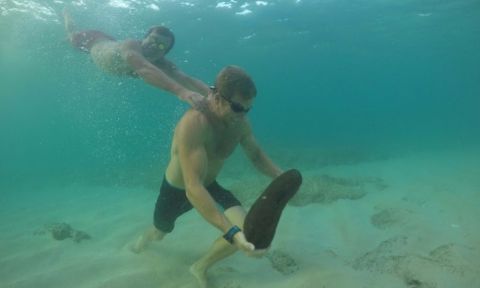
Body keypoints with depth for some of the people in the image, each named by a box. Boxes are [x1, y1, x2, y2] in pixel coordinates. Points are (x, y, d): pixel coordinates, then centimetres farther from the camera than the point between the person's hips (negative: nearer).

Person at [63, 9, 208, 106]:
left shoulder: (162, 64, -36)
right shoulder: (130, 47, -52)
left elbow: (187, 79, -51)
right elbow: (145, 70, -72)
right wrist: (181, 91, -88)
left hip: (111, 43, 3)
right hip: (93, 40, -3)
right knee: (72, 37, 29)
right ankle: (66, 13, 59)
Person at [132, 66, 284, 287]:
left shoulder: (239, 123, -20)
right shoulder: (193, 124, -41)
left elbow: (256, 155, -2)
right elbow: (193, 189, -47)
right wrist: (232, 233, -54)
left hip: (209, 186, 4)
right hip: (176, 190, -4)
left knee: (246, 231, -15)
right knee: (160, 234, 23)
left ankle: (200, 268, 14)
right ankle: (149, 234, 66)